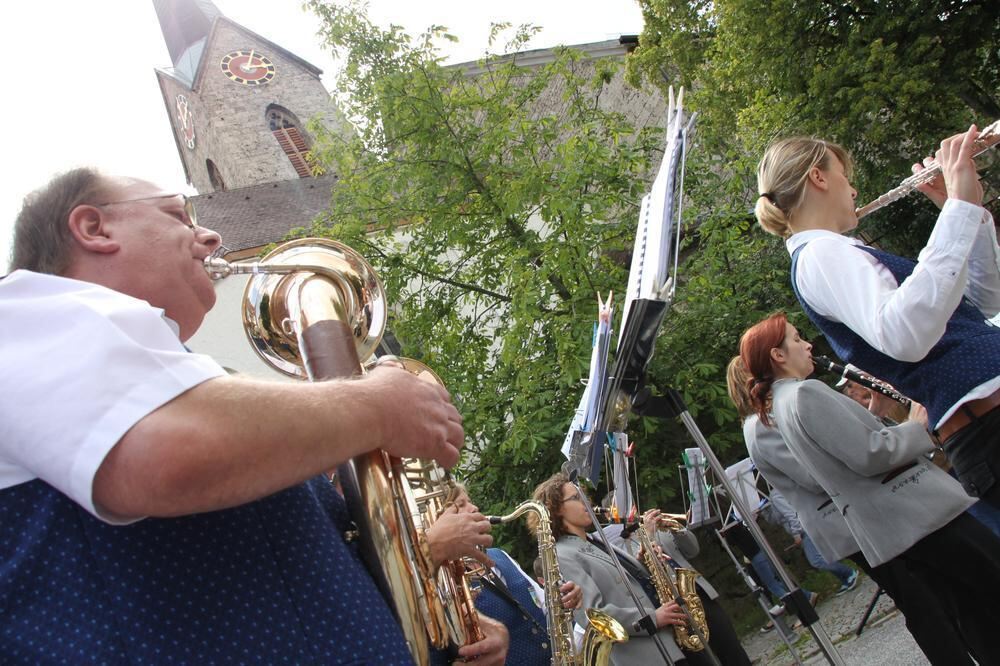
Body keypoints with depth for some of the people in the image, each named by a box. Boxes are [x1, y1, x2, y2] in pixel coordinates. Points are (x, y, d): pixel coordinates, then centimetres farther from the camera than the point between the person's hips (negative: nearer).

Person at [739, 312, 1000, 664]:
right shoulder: (806, 392, -19)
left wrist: (873, 413, 8)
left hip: (892, 529, 10)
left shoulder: (781, 404, 13)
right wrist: (916, 427, -9)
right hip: (918, 514, -10)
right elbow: (869, 455, -24)